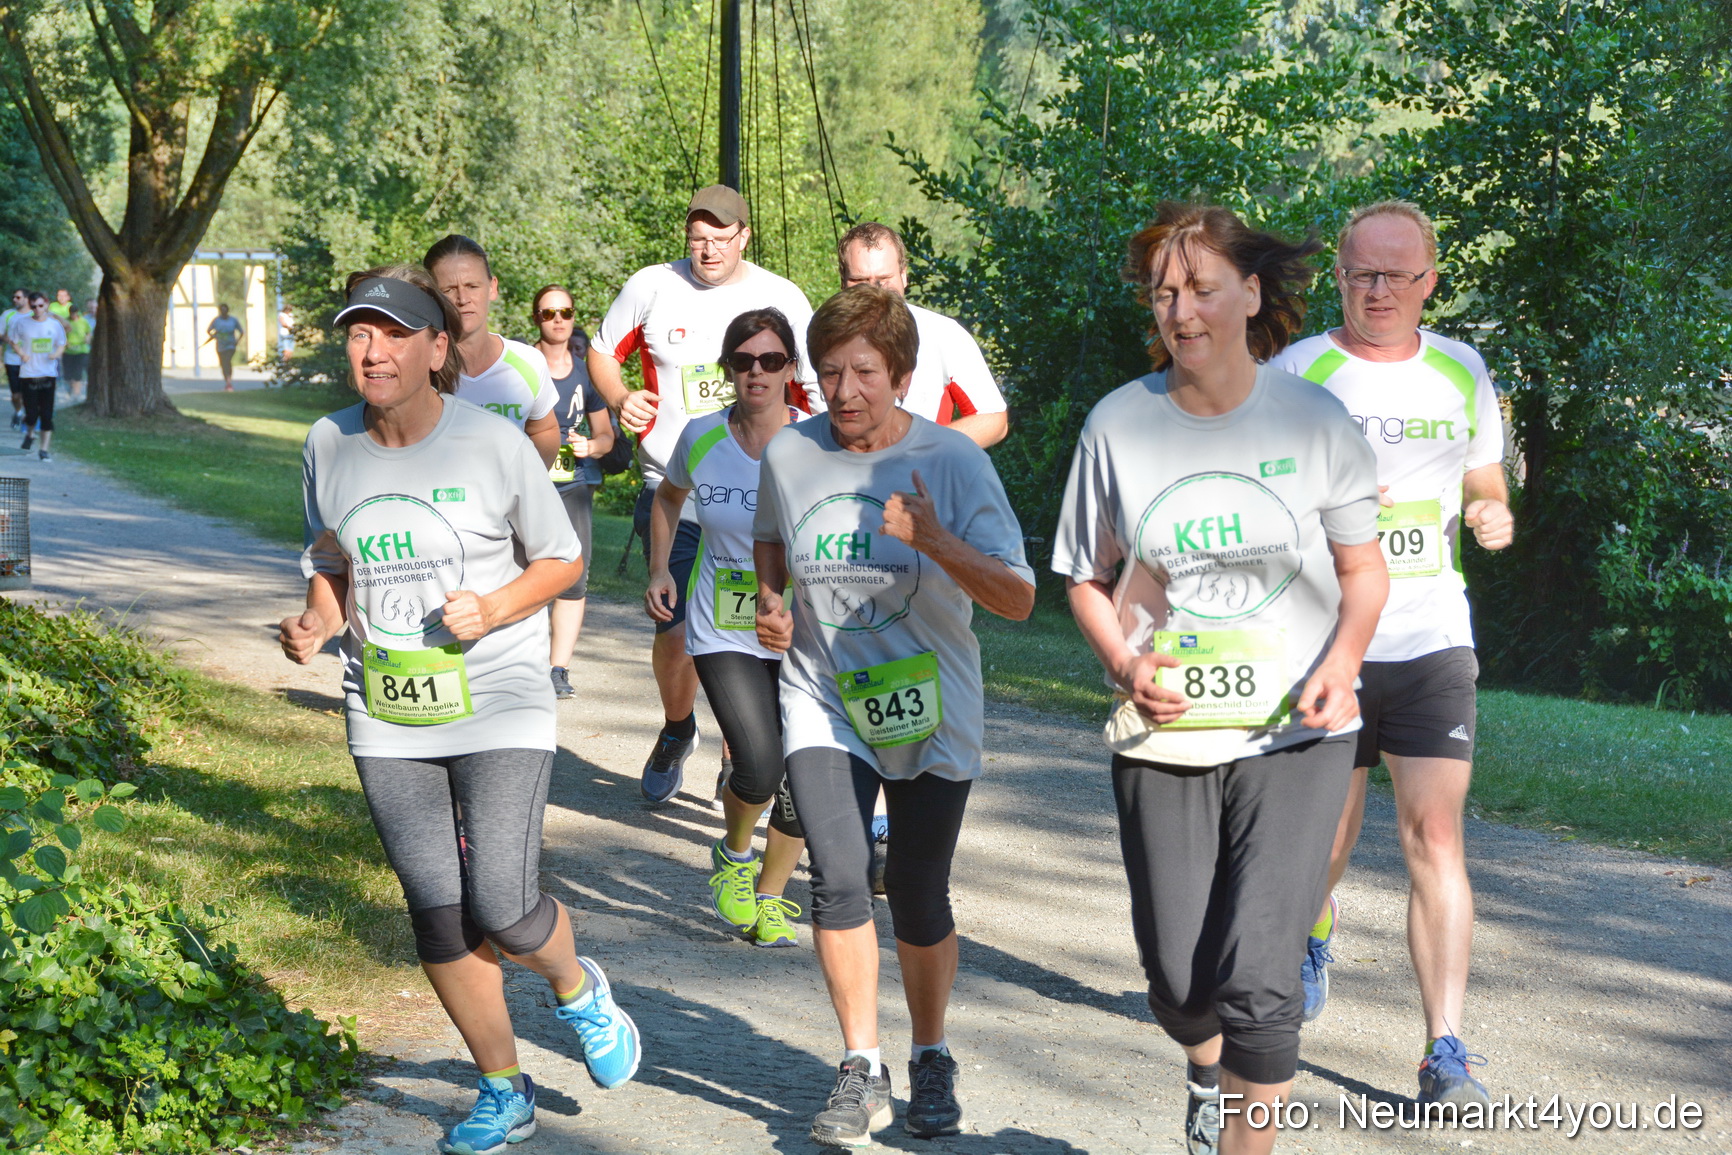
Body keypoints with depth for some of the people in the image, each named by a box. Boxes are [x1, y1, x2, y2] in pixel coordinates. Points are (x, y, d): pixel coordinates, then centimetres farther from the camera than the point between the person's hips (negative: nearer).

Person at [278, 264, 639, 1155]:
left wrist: (494, 608, -18)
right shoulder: (329, 445, 2)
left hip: (498, 711, -4)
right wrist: (316, 625, -6)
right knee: (437, 918, 6)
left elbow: (561, 559, 0)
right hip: (387, 725, 4)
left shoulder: (495, 445, -9)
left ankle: (579, 990, 24)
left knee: (502, 913, -12)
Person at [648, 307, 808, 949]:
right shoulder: (701, 438, -4)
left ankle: (769, 895, 26)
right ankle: (733, 854, 19)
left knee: (801, 779, -1)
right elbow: (669, 495, 18)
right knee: (758, 769, -16)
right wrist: (659, 570, 7)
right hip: (723, 631, 0)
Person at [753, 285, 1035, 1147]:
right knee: (839, 877, -14)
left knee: (918, 899, 3)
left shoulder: (954, 462, -13)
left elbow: (1018, 599, -17)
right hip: (823, 701, 2)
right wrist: (769, 601, -1)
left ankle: (931, 1061, 27)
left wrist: (936, 541, -31)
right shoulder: (789, 454, -4)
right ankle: (861, 1071, 2)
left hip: (930, 711, -1)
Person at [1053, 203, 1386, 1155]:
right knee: (1178, 981, 10)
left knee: (1258, 978, -15)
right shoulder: (1118, 424, -1)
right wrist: (1125, 666, -10)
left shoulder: (1313, 421, -3)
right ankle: (1209, 1076, 47)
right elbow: (1087, 576, 8)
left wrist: (1341, 664, -13)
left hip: (1294, 733, -2)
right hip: (1162, 736, 2)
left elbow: (1364, 567, 6)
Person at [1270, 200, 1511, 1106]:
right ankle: (1313, 939, 46)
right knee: (1324, 842, 10)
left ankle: (1445, 1049, -7)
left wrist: (1493, 517, -3)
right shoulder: (1297, 374, -3)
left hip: (1432, 642, 1)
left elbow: (1485, 484, 20)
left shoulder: (1461, 372, 8)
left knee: (1436, 837, -9)